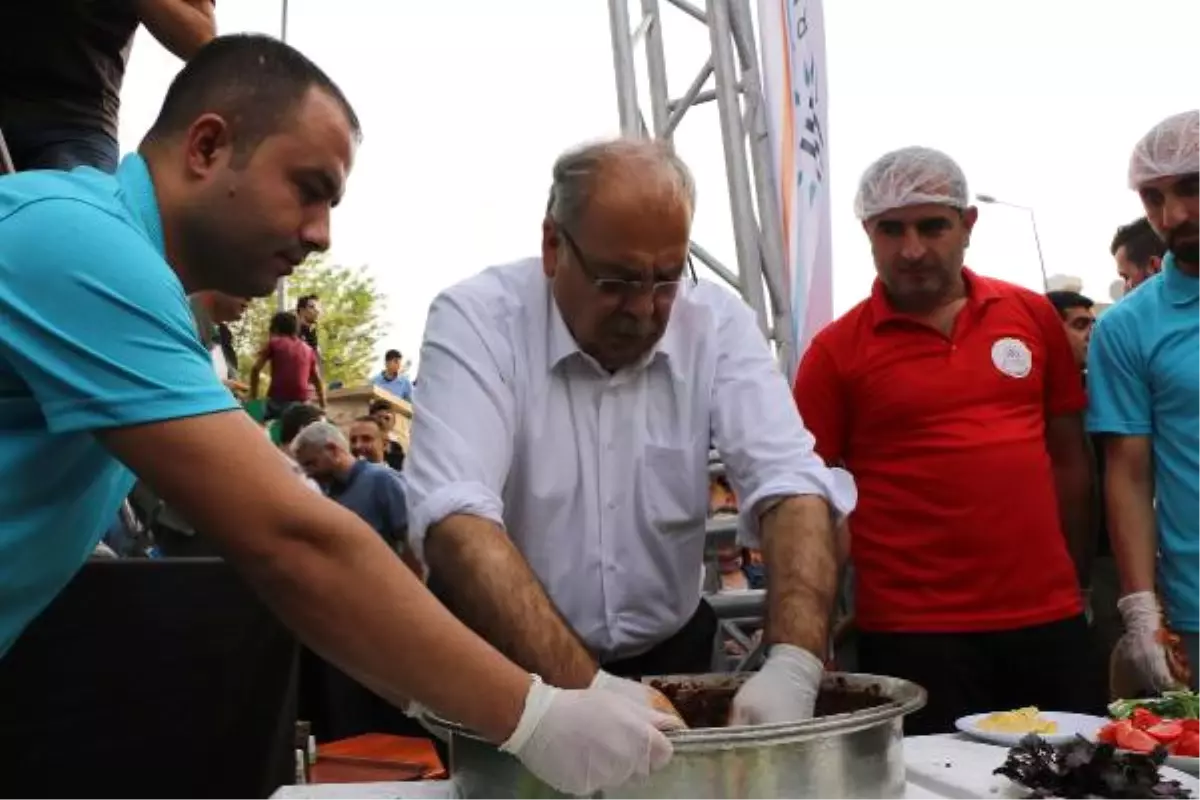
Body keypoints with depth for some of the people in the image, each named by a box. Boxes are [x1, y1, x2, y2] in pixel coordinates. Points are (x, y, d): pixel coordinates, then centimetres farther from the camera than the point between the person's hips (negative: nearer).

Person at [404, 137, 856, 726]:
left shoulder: (717, 322, -4)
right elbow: (454, 520, -25)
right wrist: (584, 685, -35)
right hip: (510, 668, 0)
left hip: (671, 657, 1)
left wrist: (794, 664, -28)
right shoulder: (475, 319, -13)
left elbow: (793, 488, -12)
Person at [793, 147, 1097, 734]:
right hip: (913, 634, -3)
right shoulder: (837, 351, -3)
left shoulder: (1033, 316, 6)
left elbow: (1069, 459, 12)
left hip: (1050, 619, 3)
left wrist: (1077, 580, 10)